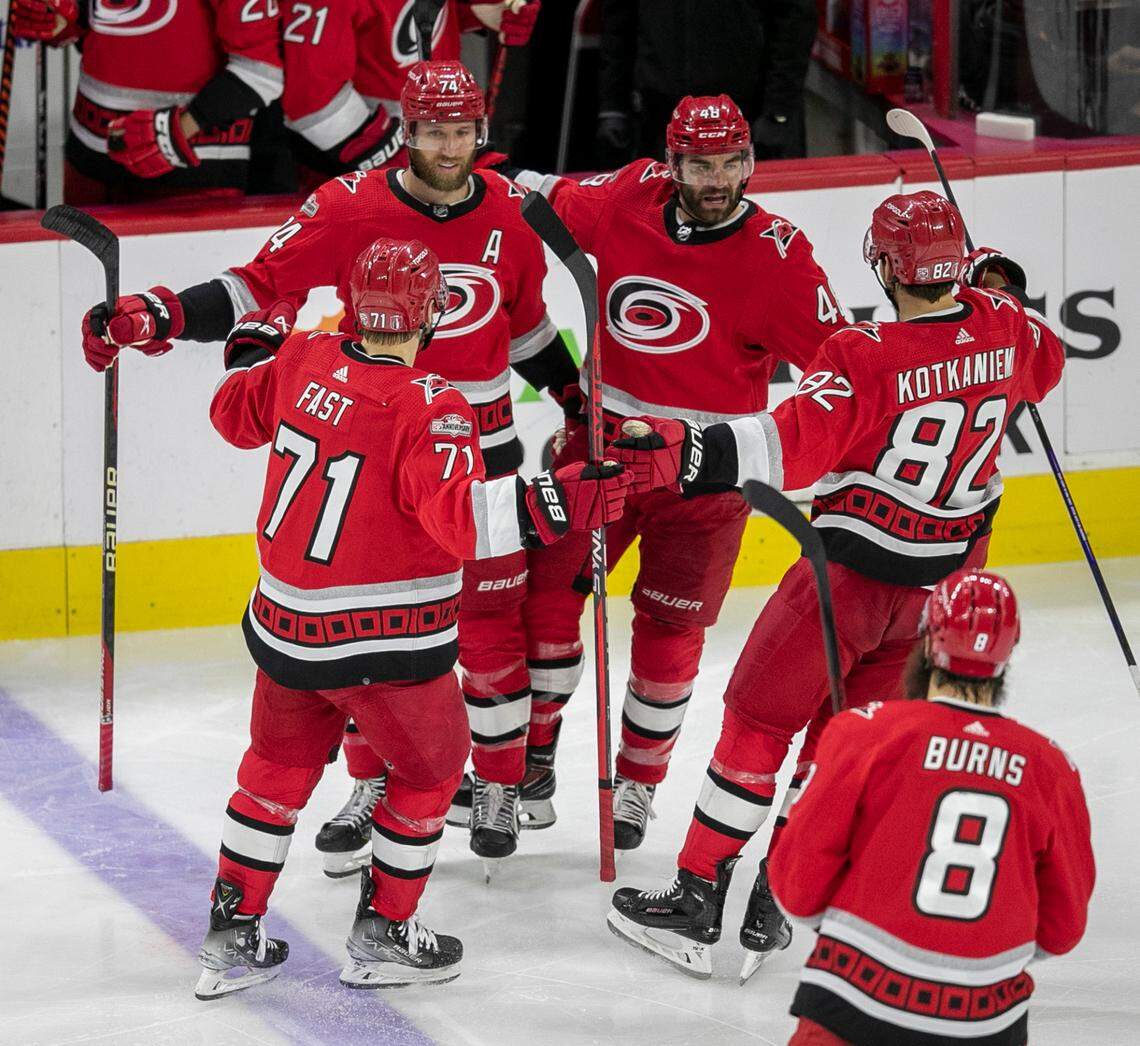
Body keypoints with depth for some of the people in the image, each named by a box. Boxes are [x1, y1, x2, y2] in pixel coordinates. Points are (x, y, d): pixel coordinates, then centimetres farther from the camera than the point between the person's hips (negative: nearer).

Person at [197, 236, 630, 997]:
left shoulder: (304, 359, -4)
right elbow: (458, 516, -32)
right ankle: (383, 935, 24)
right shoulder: (430, 407, -21)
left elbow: (237, 414, 16)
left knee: (282, 762, 24)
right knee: (432, 765, 18)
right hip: (384, 645, -6)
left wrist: (256, 345, 34)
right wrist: (553, 504, -37)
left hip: (284, 623, 6)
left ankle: (233, 934, 28)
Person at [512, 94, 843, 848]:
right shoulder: (629, 199, -5)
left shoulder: (777, 254, -14)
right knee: (548, 587, 2)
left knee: (670, 628, 4)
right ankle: (532, 755, 19)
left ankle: (638, 784, 21)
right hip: (604, 439, 3)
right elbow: (550, 202, 15)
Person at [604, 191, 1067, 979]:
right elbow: (1044, 367, 18)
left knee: (761, 719, 5)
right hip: (948, 573, 6)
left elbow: (793, 446, -32)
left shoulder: (865, 358, -24)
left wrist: (684, 452, -34)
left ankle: (699, 897, 8)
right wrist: (1001, 293, 32)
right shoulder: (1002, 330, -5)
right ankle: (783, 901, 15)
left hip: (852, 573, -6)